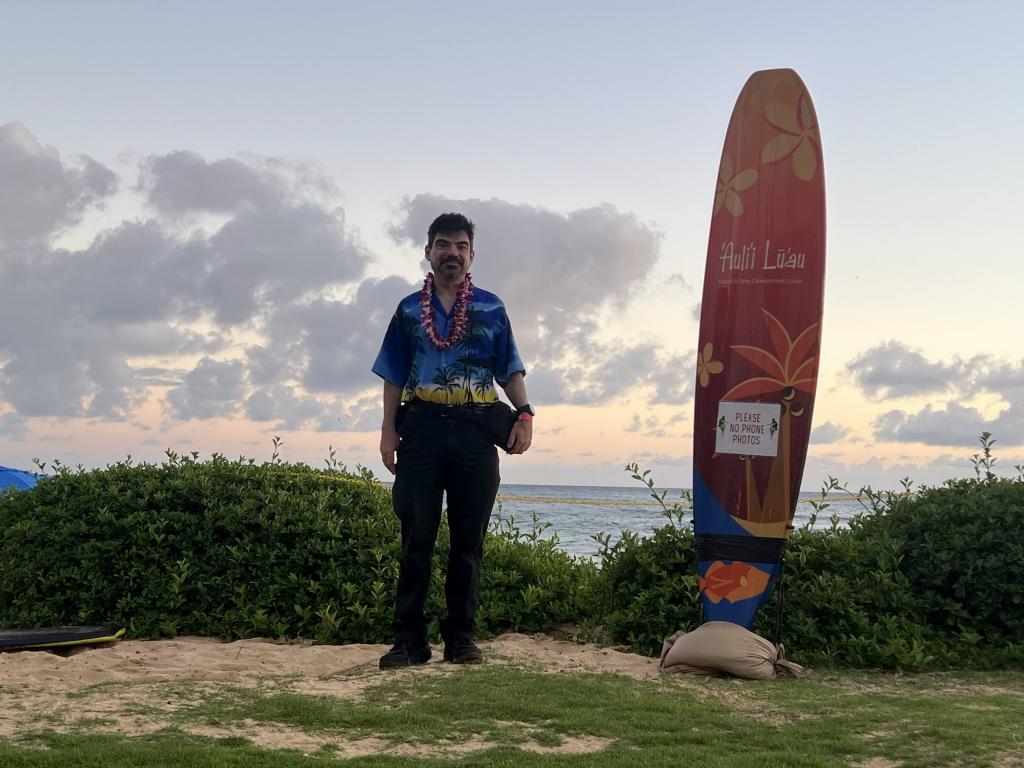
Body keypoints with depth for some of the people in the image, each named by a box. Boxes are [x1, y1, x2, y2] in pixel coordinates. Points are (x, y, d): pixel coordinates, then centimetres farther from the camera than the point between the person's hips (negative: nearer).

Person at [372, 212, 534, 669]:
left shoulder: (491, 308, 12)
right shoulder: (410, 309, 13)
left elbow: (510, 370, 10)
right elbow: (394, 377, 11)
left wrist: (524, 414, -6)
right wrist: (388, 429, 1)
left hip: (475, 429, 0)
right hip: (421, 427, 0)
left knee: (469, 539, 3)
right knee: (416, 536, -2)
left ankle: (460, 636, 10)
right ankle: (409, 639, 1)